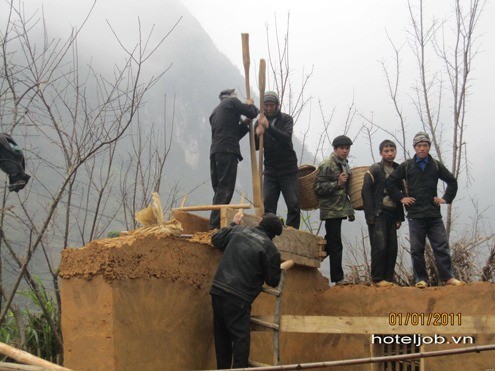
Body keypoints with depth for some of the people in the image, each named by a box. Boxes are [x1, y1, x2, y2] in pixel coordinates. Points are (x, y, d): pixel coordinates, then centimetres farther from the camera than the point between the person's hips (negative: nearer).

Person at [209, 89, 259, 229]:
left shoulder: (215, 112, 31)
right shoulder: (232, 101, 9)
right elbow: (252, 113, 3)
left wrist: (245, 123, 25)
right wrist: (250, 104, 22)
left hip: (214, 152, 8)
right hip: (227, 150, -8)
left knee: (219, 189, 9)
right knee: (225, 188, -12)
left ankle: (215, 223, 4)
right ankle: (215, 222, -20)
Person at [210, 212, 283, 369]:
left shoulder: (238, 230, 9)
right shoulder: (270, 249, -4)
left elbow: (216, 239, 24)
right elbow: (273, 281, 1)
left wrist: (233, 224, 36)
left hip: (218, 291, 6)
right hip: (238, 298, -6)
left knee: (222, 336, 16)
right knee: (241, 338, 0)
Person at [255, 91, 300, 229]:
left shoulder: (286, 119, 0)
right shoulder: (260, 122, 7)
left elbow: (286, 138, -18)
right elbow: (255, 147, 2)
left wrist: (269, 127, -31)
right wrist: (258, 135, -20)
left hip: (288, 170, -2)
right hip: (270, 171, 2)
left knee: (294, 205, -4)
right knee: (267, 206, -6)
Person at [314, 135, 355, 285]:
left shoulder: (345, 165, 16)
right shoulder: (326, 165, -11)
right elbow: (318, 188, -16)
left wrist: (350, 210, 22)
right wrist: (337, 183, -25)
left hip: (340, 209, 9)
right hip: (331, 210, -9)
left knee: (331, 243, 13)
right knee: (335, 244, -6)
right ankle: (338, 278, -2)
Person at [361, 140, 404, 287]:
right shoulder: (374, 170, -2)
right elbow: (366, 192, -8)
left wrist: (399, 217, 15)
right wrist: (370, 215, -15)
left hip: (391, 215, 6)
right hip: (378, 214, -6)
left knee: (392, 248, 2)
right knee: (380, 246, -11)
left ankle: (388, 278, 9)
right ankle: (378, 279, -5)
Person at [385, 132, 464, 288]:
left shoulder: (436, 165, 8)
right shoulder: (406, 166, 3)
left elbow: (452, 181, 18)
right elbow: (390, 182, 8)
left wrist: (446, 198, 8)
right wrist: (401, 197, 1)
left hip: (434, 214, 1)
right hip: (415, 214, -1)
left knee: (442, 246, -1)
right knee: (417, 249, 1)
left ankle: (447, 277, 4)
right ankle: (421, 279, 8)